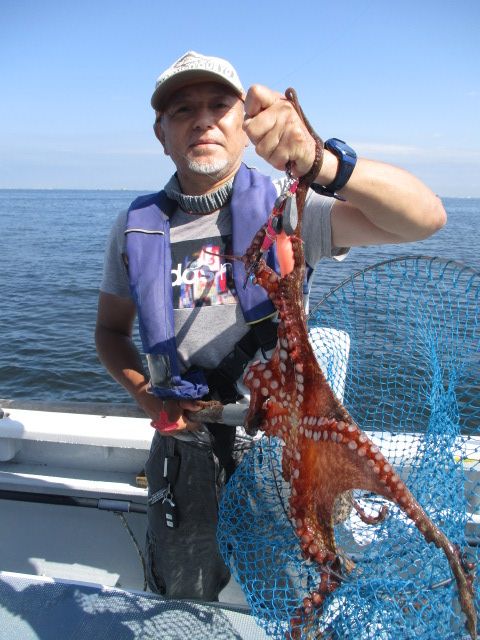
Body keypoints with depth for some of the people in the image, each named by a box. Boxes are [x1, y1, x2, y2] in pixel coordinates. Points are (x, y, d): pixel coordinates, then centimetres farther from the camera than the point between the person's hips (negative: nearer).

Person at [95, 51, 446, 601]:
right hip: (185, 447, 2)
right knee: (180, 606, 21)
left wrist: (322, 163, -43)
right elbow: (111, 329, 11)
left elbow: (425, 218, -24)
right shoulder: (136, 227, -1)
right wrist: (146, 394, -8)